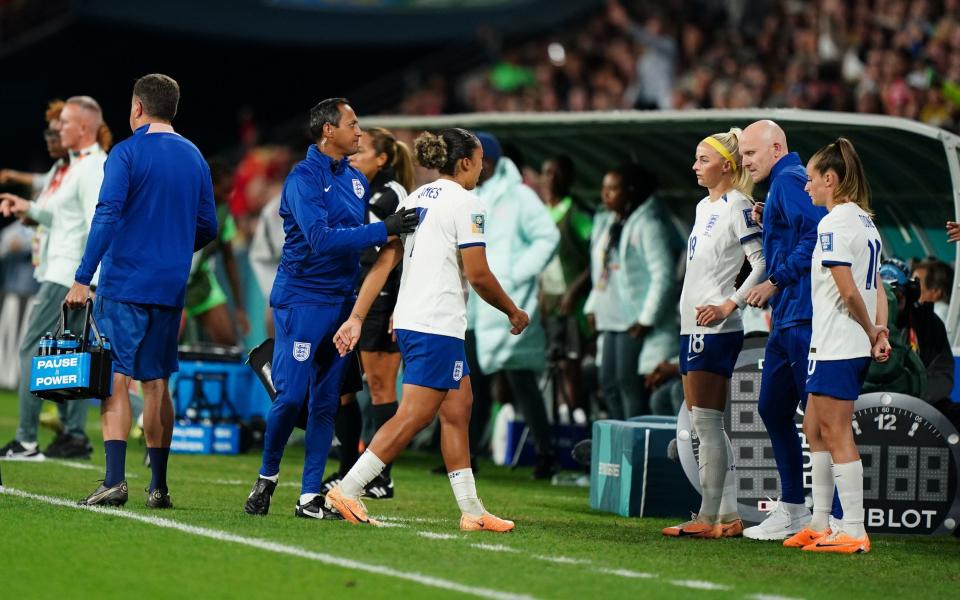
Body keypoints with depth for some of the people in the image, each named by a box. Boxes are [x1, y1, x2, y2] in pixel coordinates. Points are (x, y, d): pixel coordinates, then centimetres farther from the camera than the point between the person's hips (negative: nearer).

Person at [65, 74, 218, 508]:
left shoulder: (127, 153, -6)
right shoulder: (194, 158, 11)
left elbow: (107, 216, -16)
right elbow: (208, 228, 14)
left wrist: (83, 278, -17)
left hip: (124, 283, -5)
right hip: (171, 289, 5)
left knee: (115, 379, -6)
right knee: (156, 383, 12)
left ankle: (115, 480, -17)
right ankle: (158, 486, 12)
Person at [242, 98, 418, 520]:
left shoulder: (356, 180, 12)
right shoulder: (304, 179, -11)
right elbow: (321, 239, -23)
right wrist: (383, 230, -26)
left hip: (341, 302, 7)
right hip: (301, 299, -7)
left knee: (326, 403, 5)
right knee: (291, 395, -8)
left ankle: (310, 496, 8)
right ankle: (267, 478, 12)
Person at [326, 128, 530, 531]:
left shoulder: (416, 198, 13)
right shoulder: (466, 204, -10)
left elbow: (384, 261, 8)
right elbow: (478, 275, -12)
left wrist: (357, 317, 6)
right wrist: (513, 313, 3)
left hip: (408, 322, 9)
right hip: (438, 327, -9)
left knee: (458, 408, 13)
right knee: (413, 418, -7)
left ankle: (471, 511, 15)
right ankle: (347, 491, -10)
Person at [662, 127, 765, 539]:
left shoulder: (737, 206, -10)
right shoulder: (704, 207, 18)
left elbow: (763, 264, -16)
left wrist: (730, 305, -18)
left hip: (716, 328, -10)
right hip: (693, 326, 10)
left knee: (706, 421, -9)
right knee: (703, 424, 9)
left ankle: (710, 517, -8)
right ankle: (728, 517, 12)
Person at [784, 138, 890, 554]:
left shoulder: (833, 224, -15)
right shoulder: (865, 221, 15)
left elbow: (848, 292, -18)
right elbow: (877, 288, 13)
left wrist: (870, 332, -5)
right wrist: (880, 331, 2)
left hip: (836, 345, -10)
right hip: (855, 347, 10)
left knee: (836, 434, -6)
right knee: (815, 429, 16)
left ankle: (854, 532, -6)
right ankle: (820, 525, 20)